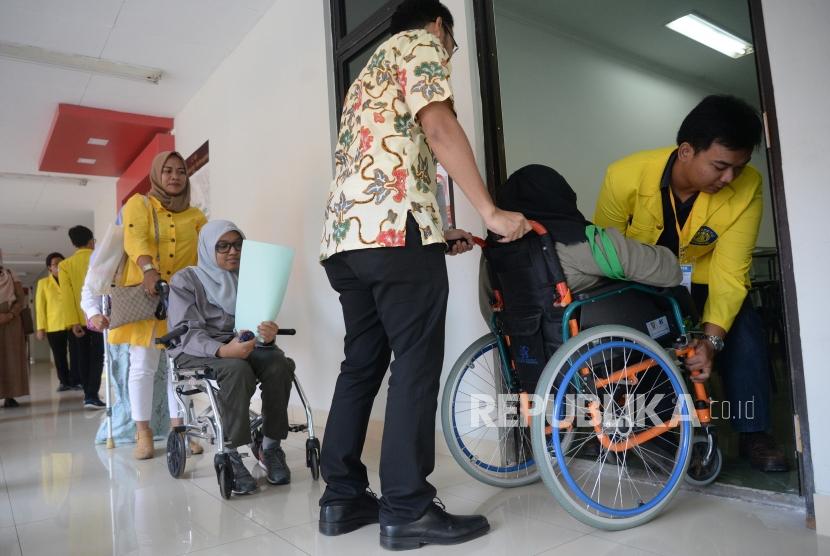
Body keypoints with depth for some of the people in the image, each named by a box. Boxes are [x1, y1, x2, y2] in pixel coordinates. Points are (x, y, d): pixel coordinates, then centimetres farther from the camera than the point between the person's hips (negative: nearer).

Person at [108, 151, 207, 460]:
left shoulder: (195, 215, 16)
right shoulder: (139, 203, 6)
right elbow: (135, 239, -12)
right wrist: (148, 270, -30)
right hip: (145, 293, -3)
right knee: (143, 364, -3)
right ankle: (143, 434, 6)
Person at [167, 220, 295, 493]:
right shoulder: (186, 280, 3)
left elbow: (256, 323, 3)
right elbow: (187, 331, -10)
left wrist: (266, 336, -24)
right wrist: (222, 351, -31)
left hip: (242, 345, 4)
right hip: (196, 351, -3)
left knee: (280, 364, -28)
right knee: (238, 370, -36)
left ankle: (271, 448, -17)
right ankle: (232, 456, -28)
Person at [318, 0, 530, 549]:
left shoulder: (369, 74, 36)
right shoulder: (420, 44, 10)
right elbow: (438, 128, -9)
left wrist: (437, 233, 30)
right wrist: (492, 212, -9)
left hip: (345, 233, 9)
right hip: (394, 228, -9)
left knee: (362, 364, 10)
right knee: (417, 363, -6)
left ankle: (342, 497, 15)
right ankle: (407, 509, -2)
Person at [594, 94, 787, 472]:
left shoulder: (747, 188, -26)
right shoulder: (625, 177, -29)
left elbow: (730, 271, -28)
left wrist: (712, 338, -39)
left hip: (699, 280, 1)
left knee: (744, 331, -21)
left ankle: (753, 434, -2)